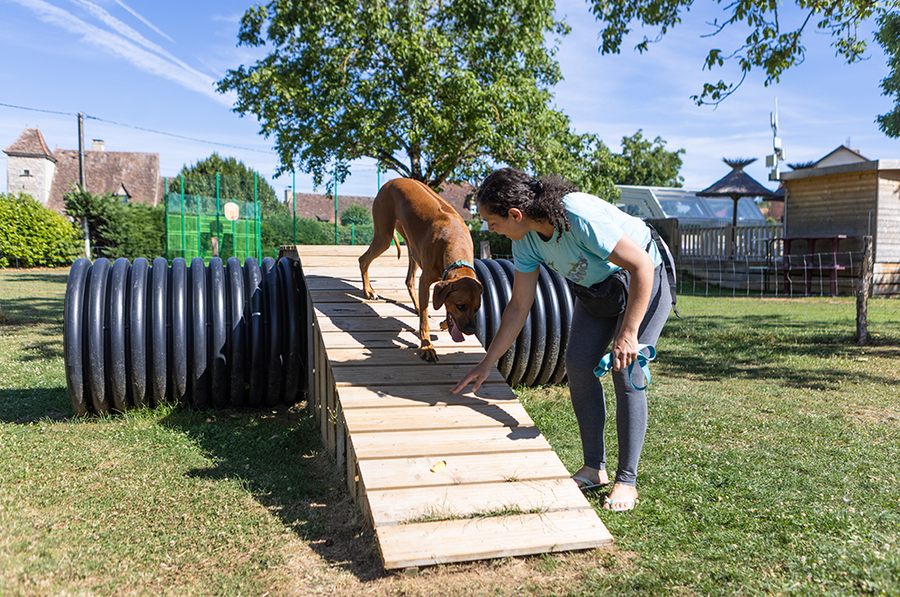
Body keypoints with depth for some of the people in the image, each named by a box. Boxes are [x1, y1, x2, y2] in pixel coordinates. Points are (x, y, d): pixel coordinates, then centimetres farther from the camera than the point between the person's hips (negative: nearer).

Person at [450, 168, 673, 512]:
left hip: (643, 283, -7)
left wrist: (628, 334, -33)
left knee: (626, 374, -13)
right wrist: (487, 364, -4)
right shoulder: (525, 239, -14)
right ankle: (594, 468, 10)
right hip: (595, 289, 7)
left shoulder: (581, 216, -38)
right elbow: (518, 306, -6)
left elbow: (642, 265, -33)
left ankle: (627, 481, -1)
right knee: (578, 364, -3)